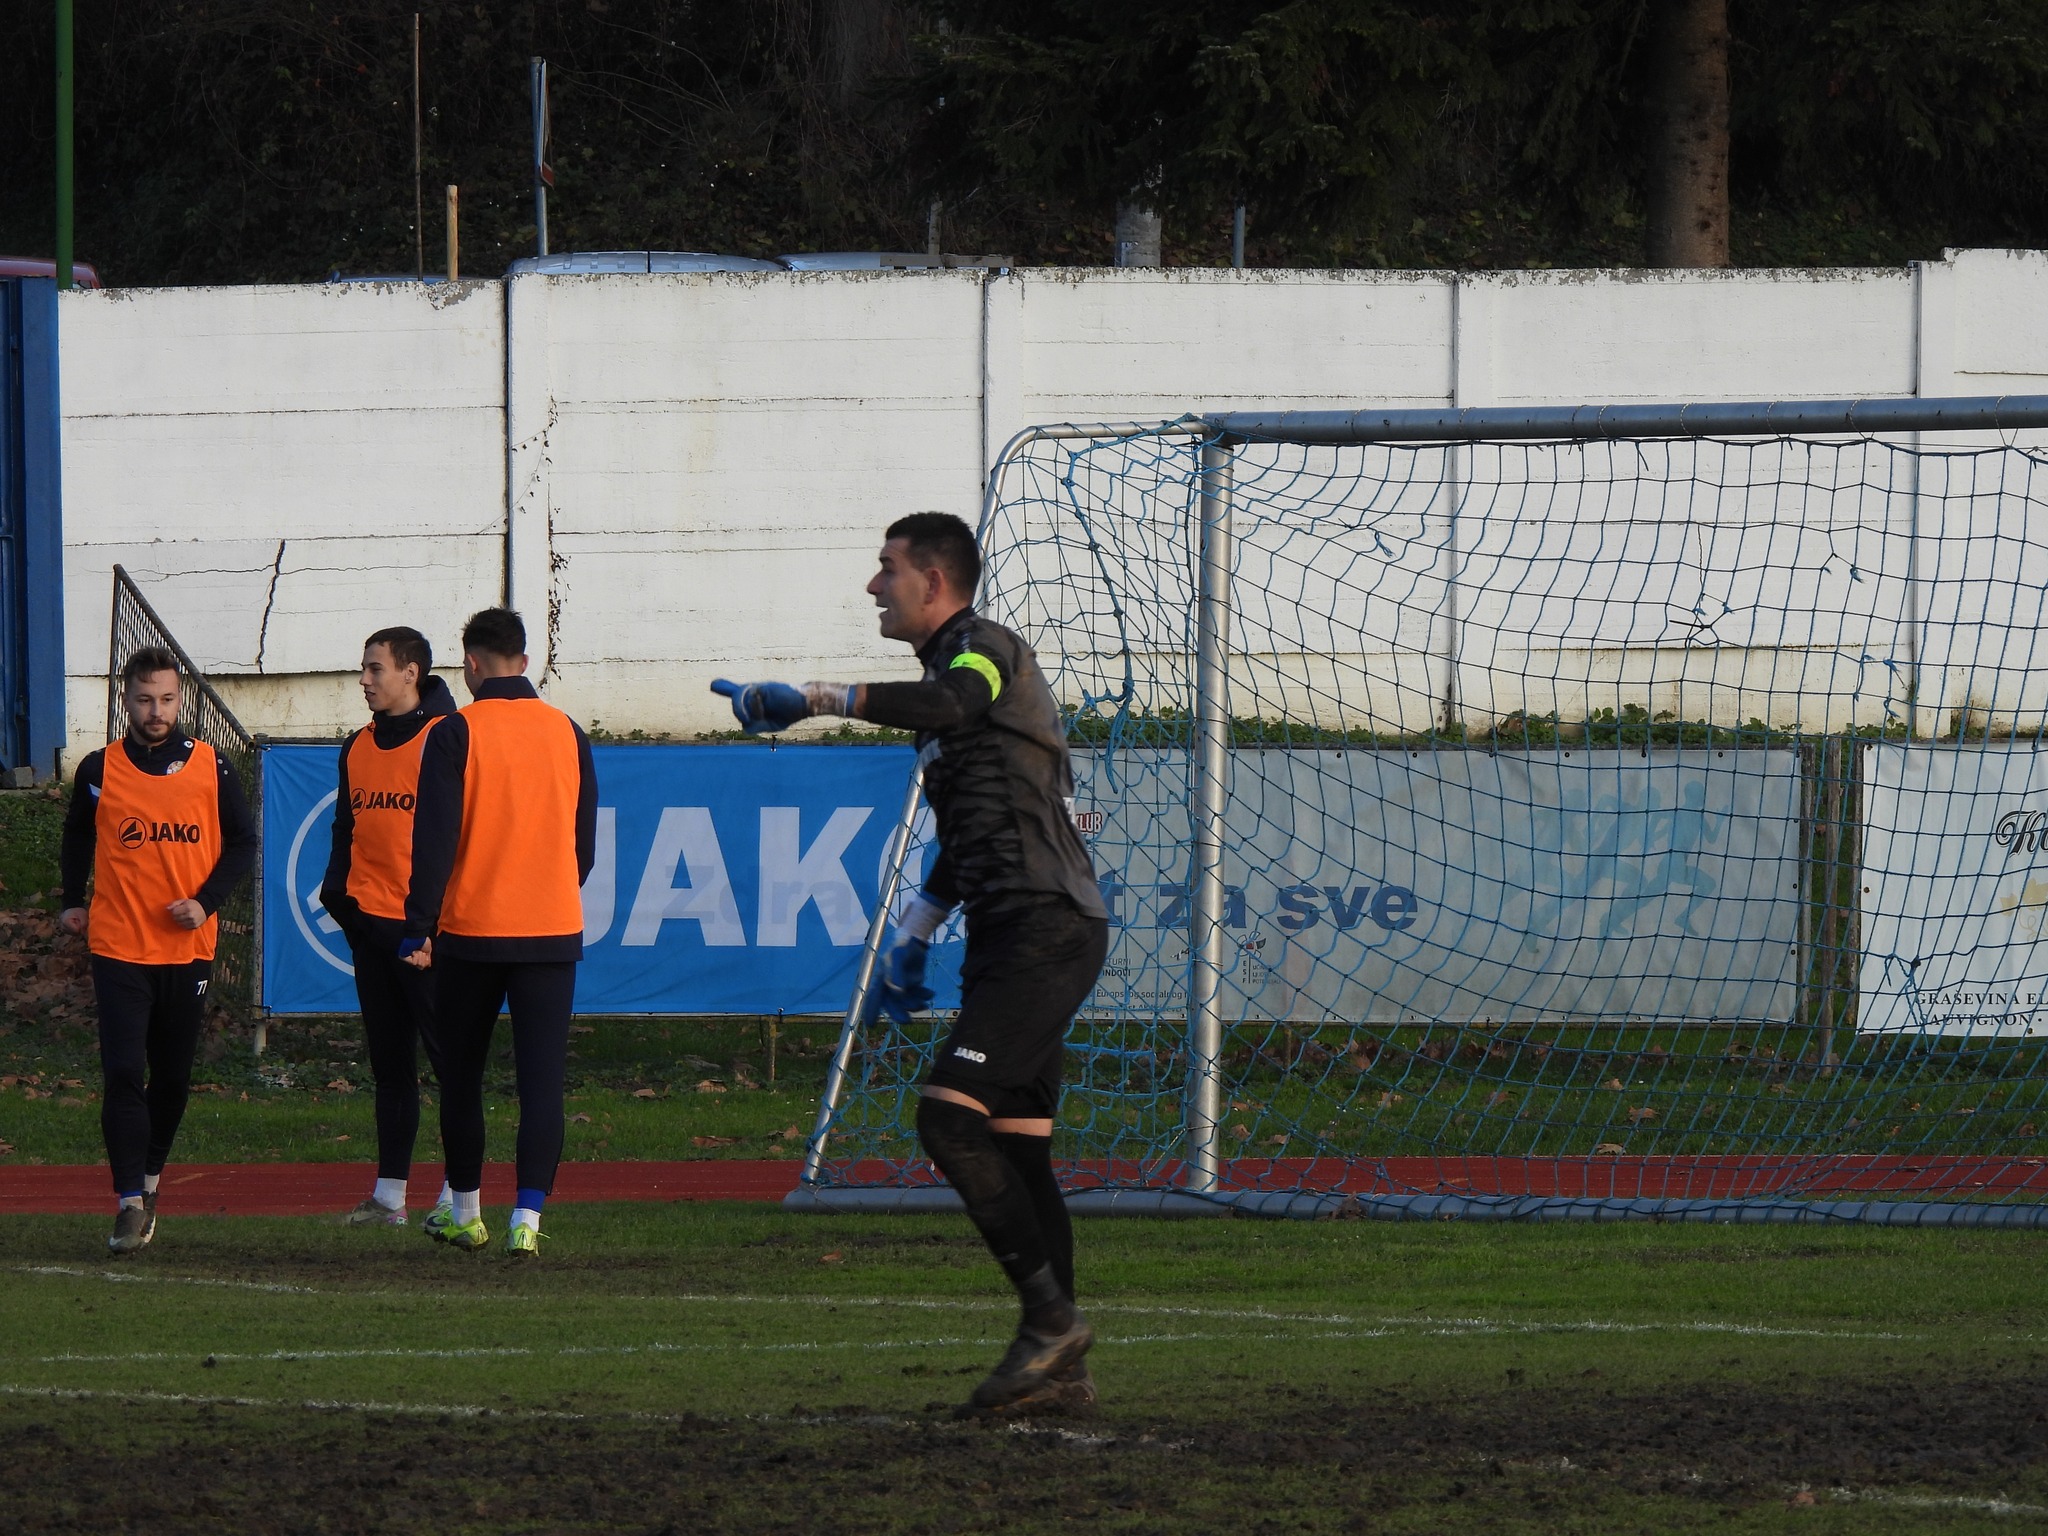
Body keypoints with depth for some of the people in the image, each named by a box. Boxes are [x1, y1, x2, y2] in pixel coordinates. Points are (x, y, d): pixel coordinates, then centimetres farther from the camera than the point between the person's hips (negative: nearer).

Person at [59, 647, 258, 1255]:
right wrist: (72, 901, 10)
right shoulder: (99, 770, 1)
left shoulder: (211, 768, 1)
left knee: (173, 1078, 11)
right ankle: (131, 1204, -14)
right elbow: (76, 839, 19)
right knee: (123, 1076, -12)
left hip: (188, 948, 2)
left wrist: (206, 900, -7)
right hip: (118, 948, -2)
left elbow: (242, 843, 7)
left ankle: (150, 1178, 30)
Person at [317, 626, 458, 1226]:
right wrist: (336, 890, 7)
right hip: (368, 920, 7)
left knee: (445, 1047, -6)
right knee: (387, 1059, 9)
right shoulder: (359, 748, 16)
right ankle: (389, 1193, 12)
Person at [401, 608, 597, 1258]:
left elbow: (434, 837, -11)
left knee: (461, 1076, 14)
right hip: (552, 934, 2)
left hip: (471, 930, -2)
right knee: (541, 1077, -3)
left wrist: (419, 927, -10)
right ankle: (528, 1217, -14)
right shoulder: (568, 734, 6)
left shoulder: (456, 734, -7)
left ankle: (463, 1210, 25)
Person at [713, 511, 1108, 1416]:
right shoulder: (949, 668, 23)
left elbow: (950, 705, -34)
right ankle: (1058, 1369, 10)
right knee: (1016, 1150, 8)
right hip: (1011, 937, 10)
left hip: (1045, 927, -10)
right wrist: (912, 933, 28)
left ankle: (1050, 1316, -18)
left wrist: (817, 698, -37)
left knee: (949, 1118, -19)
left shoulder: (986, 647, -8)